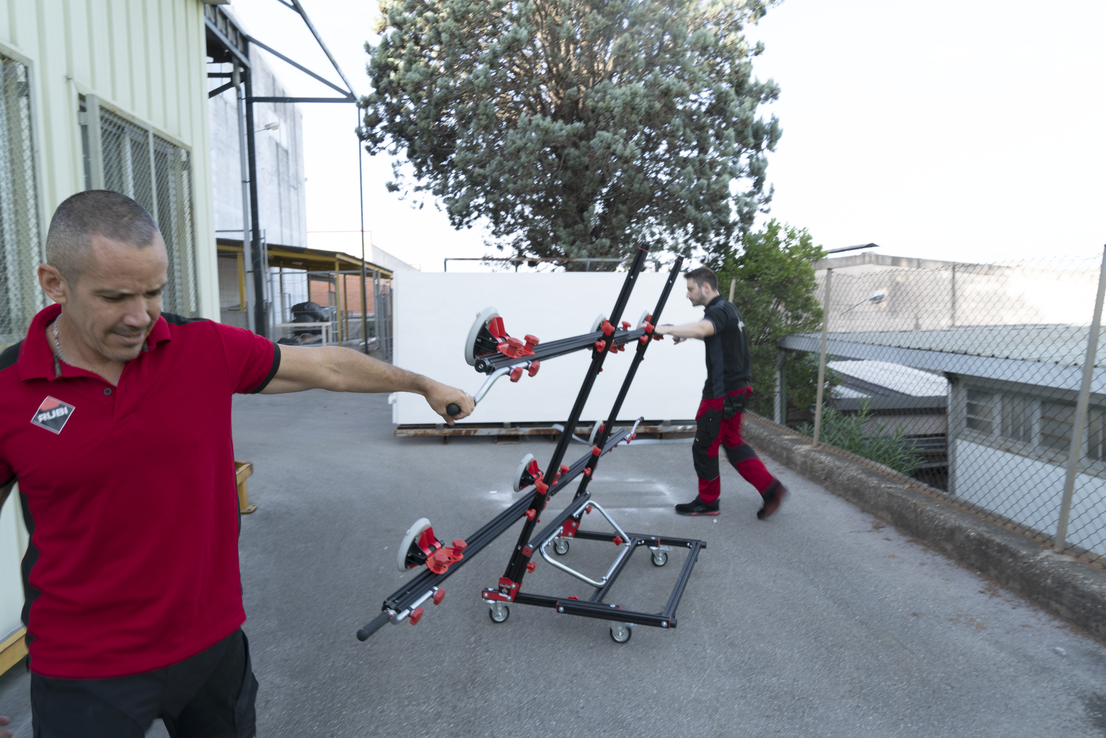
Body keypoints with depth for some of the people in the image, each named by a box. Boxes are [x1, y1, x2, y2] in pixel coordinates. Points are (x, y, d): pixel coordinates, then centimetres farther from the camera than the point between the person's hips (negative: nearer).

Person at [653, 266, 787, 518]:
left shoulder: (719, 311, -18)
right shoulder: (727, 309, 16)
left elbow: (702, 329, -41)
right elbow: (711, 333, 33)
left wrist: (663, 329, -40)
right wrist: (685, 335, 15)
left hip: (722, 393, -10)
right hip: (735, 388, 10)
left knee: (704, 446, 3)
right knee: (732, 442, 16)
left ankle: (707, 501, 16)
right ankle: (771, 488, 11)